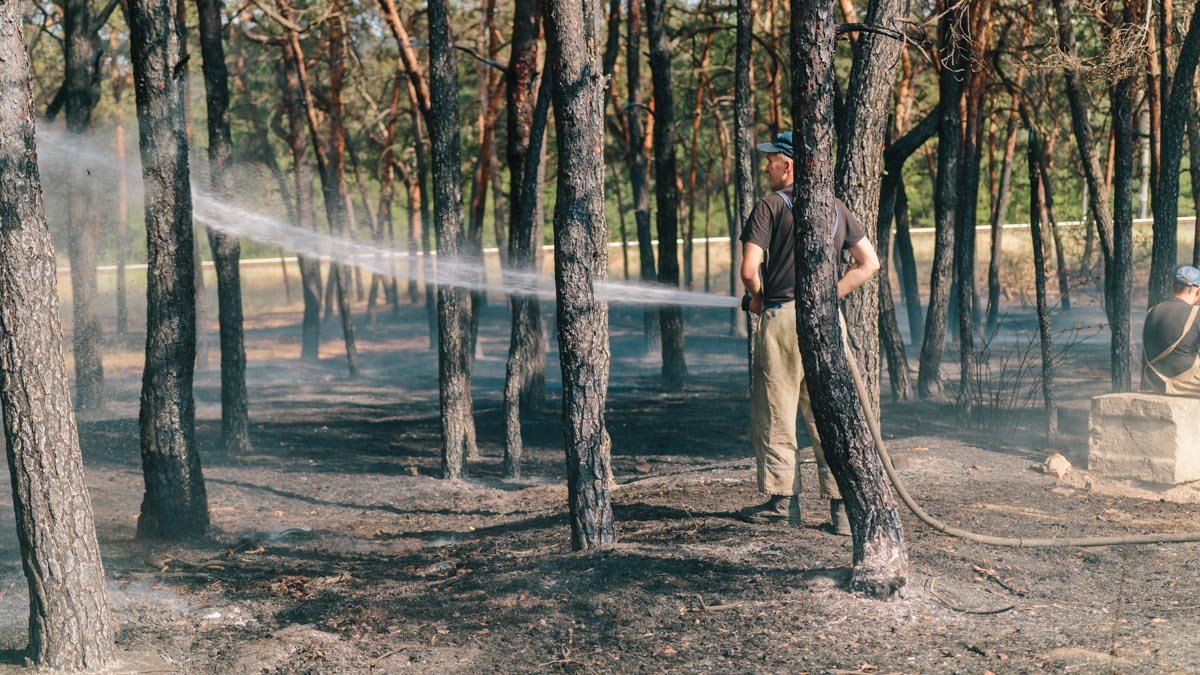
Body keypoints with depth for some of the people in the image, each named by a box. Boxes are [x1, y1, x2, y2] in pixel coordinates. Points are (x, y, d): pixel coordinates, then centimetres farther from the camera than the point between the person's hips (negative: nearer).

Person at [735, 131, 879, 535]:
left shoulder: (771, 205, -4)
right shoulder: (835, 207, 13)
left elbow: (749, 268, -11)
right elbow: (869, 263, 14)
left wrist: (757, 297, 9)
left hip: (783, 317, -5)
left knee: (775, 412, 5)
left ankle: (782, 500, 8)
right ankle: (841, 504, 4)